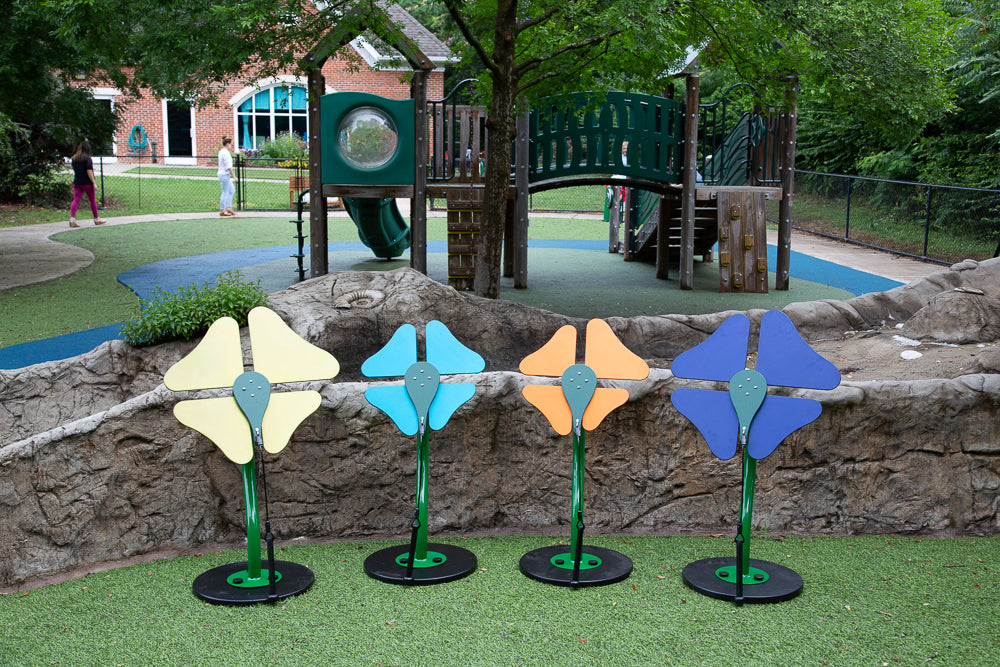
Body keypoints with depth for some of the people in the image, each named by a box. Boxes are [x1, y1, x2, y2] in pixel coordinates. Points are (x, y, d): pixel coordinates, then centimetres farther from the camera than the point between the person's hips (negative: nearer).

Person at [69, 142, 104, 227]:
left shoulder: (74, 158, 11)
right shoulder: (87, 158, -10)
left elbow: (74, 170, 19)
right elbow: (89, 171, -16)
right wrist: (94, 182, -15)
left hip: (76, 182, 5)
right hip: (87, 183, -5)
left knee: (76, 200, -2)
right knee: (93, 200, 9)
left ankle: (72, 218, -18)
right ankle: (96, 219, 20)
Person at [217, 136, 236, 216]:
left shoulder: (221, 152, 14)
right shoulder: (226, 153, -17)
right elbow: (228, 166, -21)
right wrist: (234, 176, -18)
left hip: (221, 174, 10)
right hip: (225, 175, -10)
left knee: (232, 190, 17)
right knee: (225, 193, -3)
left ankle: (229, 208, 17)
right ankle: (222, 211, 2)